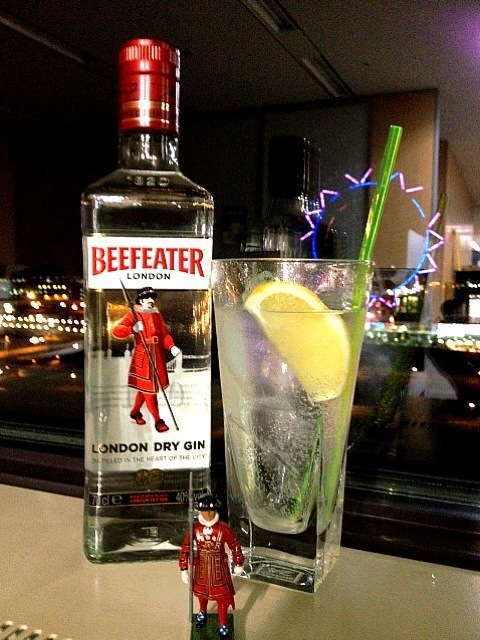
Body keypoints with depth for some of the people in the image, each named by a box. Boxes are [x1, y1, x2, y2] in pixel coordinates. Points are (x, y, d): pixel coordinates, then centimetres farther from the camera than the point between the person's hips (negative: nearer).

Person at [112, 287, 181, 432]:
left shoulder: (157, 315, 12)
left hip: (157, 356, 6)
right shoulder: (133, 315, -6)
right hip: (142, 356, -6)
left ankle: (135, 412, 38)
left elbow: (164, 334, 6)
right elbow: (116, 330, -17)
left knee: (144, 387, 17)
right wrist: (132, 329, -35)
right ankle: (158, 420, 5)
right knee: (148, 388, -2)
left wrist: (172, 347, -13)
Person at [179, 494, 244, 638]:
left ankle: (223, 625, 28)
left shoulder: (223, 528, -20)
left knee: (222, 596, 7)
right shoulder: (194, 528, -16)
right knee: (201, 592, 24)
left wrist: (239, 564, 2)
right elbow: (185, 548, -9)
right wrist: (184, 569, -9)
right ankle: (202, 614, 53)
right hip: (201, 567, 2)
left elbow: (235, 546, -7)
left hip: (219, 567, -2)